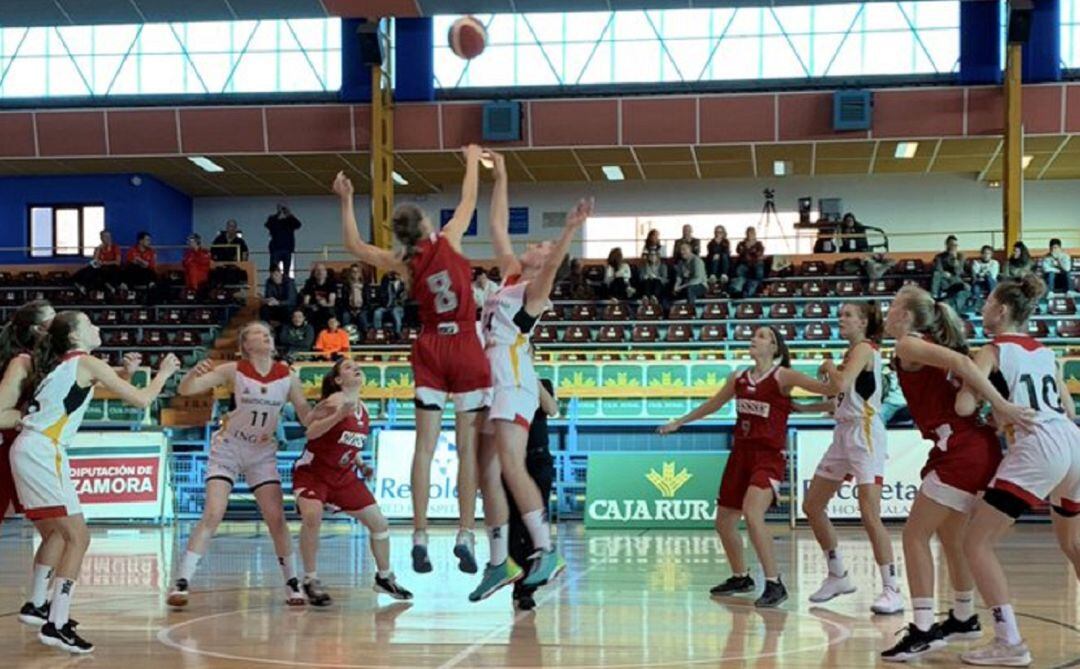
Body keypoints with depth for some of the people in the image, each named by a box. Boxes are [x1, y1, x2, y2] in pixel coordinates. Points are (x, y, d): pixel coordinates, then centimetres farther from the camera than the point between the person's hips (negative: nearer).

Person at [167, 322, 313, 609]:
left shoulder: (287, 377, -7)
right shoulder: (234, 371, -14)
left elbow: (308, 419, -1)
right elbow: (185, 390, -17)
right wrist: (194, 372, -38)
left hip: (263, 453, 3)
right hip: (228, 448, -3)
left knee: (276, 519, -2)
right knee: (212, 516, -14)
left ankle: (292, 583, 12)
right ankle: (181, 583, -11)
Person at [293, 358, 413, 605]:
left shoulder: (362, 409, 5)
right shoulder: (335, 402, -17)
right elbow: (311, 432, -27)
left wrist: (361, 466, 7)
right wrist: (337, 415, -38)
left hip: (344, 475, 7)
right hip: (312, 472, -7)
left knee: (379, 523, 7)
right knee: (312, 517, -32)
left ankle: (384, 578, 26)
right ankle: (311, 582, -18)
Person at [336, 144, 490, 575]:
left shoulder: (403, 264, 2)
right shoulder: (448, 240, -5)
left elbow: (354, 245, 15)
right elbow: (469, 200, 9)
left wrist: (346, 201, 19)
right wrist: (473, 161, 24)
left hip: (430, 349, 2)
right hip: (466, 347, -2)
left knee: (425, 447, 2)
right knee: (467, 447, 0)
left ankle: (420, 537, -1)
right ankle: (465, 535, -2)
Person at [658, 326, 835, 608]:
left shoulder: (782, 376, -8)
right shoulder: (739, 379, 10)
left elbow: (825, 388, -19)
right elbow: (712, 404, 26)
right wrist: (679, 422, 34)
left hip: (769, 456, -7)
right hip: (741, 453, 7)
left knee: (752, 514, -28)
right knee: (724, 521, 13)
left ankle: (774, 584, -21)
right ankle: (740, 577, 34)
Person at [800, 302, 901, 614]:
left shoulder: (865, 348, -9)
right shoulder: (852, 352, 18)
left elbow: (842, 384, -25)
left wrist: (829, 367, -7)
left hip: (865, 434, -10)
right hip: (844, 434, 10)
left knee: (870, 514, -16)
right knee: (812, 506, 11)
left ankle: (892, 590, -12)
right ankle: (838, 576, 22)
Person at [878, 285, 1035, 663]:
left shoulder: (909, 345, -6)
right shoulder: (928, 345, 21)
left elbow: (959, 361, -19)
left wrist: (1000, 406, -21)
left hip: (961, 449, -9)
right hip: (978, 447, 9)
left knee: (915, 534, -5)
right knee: (950, 534, 23)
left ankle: (923, 630, -9)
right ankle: (964, 618, 33)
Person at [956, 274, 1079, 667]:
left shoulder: (993, 351, 1)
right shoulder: (1044, 352, 21)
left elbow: (964, 407, -11)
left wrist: (965, 386, 11)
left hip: (1037, 448, -8)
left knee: (977, 543, -2)